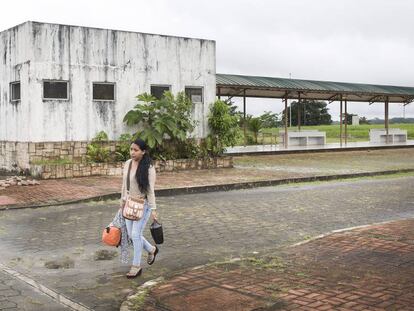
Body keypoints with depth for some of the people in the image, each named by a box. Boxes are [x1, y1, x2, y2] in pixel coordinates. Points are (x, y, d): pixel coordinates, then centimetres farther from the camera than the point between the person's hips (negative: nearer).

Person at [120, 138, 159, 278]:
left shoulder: (149, 168, -16)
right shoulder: (127, 163, 2)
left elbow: (150, 190, -15)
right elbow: (124, 184, 12)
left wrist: (153, 209, -16)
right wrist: (122, 201, 16)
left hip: (143, 205, -6)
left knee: (135, 234, -5)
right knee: (131, 234, 11)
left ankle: (136, 266, 11)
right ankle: (151, 249, 38)